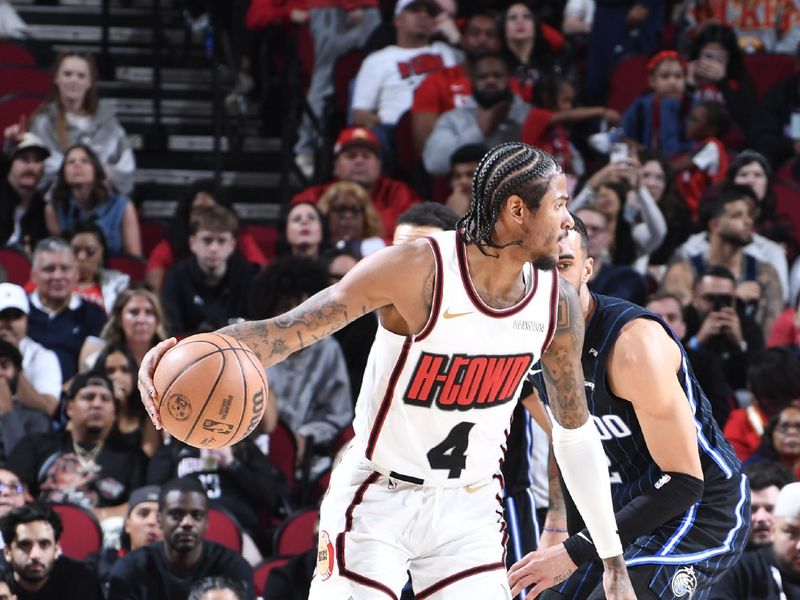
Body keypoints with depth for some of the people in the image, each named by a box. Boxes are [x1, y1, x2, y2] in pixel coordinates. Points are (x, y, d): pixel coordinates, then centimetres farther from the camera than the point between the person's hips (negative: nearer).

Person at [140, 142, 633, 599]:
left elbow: (577, 434, 7)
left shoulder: (556, 303, -6)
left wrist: (613, 559, 8)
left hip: (467, 507, 4)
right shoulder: (416, 270, -21)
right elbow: (290, 329, -23)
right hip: (378, 499, -4)